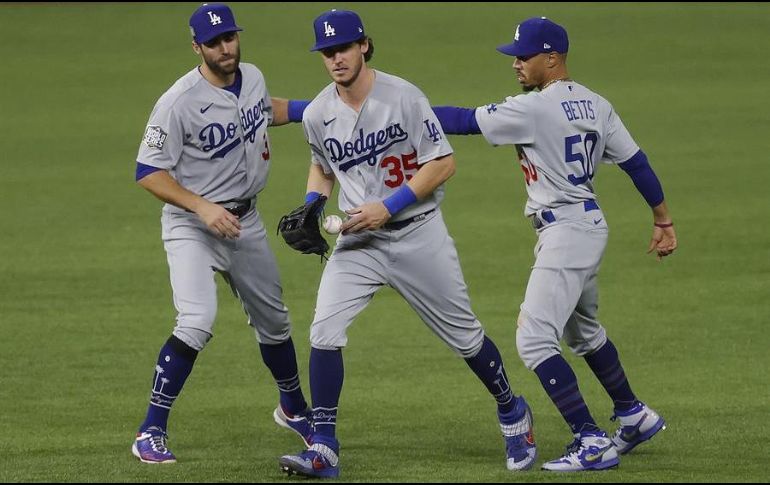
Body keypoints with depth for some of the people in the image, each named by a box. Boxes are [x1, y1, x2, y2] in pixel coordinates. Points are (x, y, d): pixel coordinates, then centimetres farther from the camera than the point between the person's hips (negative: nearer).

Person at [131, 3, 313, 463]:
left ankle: (294, 409, 43)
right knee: (198, 323, -24)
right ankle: (151, 433, -19)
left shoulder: (253, 77, -1)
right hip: (191, 223, -7)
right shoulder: (180, 102, -23)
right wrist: (203, 208, -31)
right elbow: (149, 172, -21)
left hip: (246, 221, 7)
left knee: (274, 321, 19)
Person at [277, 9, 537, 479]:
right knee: (324, 331, -15)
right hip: (359, 242, 3)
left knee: (464, 335, 8)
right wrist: (310, 208, -1)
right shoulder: (318, 115, -1)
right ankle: (323, 450, -12)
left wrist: (389, 206, -20)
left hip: (419, 234, -3)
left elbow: (443, 163, -14)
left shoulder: (404, 97, -15)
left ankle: (513, 415, 34)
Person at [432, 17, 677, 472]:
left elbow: (464, 121, -16)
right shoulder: (595, 105, 7)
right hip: (591, 225, 10)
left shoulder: (533, 109, -18)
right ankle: (635, 417, 41)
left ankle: (593, 443, -16)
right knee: (584, 333, 27)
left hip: (565, 232, -10)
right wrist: (663, 220, 17)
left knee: (535, 339, -12)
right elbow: (637, 162, 10)